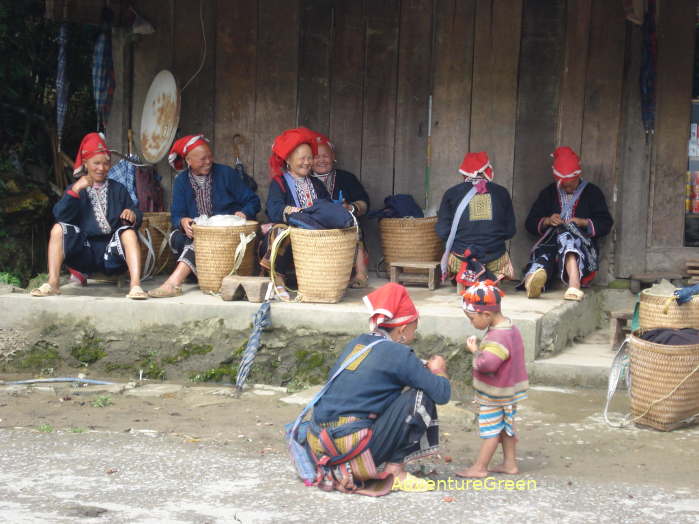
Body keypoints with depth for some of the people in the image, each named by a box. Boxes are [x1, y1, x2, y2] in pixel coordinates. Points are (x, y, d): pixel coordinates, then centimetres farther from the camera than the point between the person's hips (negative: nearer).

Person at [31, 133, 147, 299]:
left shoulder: (118, 190, 16)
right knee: (58, 228, -20)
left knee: (129, 232, -27)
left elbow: (137, 219, 8)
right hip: (84, 252, 0)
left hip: (111, 252, 0)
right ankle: (53, 283, -26)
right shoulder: (76, 189, 14)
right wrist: (75, 190, -17)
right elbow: (60, 215, -4)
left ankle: (135, 285, -41)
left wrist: (133, 215, -16)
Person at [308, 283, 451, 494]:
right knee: (420, 397, -1)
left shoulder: (356, 343, 13)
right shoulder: (397, 353, -8)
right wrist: (438, 369, 16)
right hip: (351, 450, -8)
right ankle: (395, 471, 2)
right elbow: (442, 393, -9)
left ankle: (338, 470, 18)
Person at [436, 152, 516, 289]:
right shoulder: (501, 193, 3)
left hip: (461, 257, 1)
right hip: (495, 260, -1)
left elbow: (442, 231, -2)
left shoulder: (452, 193, -1)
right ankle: (489, 278, 5)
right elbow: (510, 231, 6)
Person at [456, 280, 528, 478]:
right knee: (506, 427, 19)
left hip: (495, 395, -10)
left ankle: (480, 467, 11)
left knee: (490, 430, 1)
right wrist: (480, 349, 4)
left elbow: (487, 364, -39)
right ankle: (510, 463, 27)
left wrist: (475, 351, -24)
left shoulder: (498, 337, -29)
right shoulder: (509, 327, 3)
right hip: (509, 390, 10)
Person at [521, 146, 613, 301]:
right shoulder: (548, 193, 24)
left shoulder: (592, 193, 17)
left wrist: (583, 222, -7)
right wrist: (546, 221, -2)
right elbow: (530, 223, 18)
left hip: (584, 246, -2)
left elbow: (606, 224, 8)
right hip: (550, 242, 2)